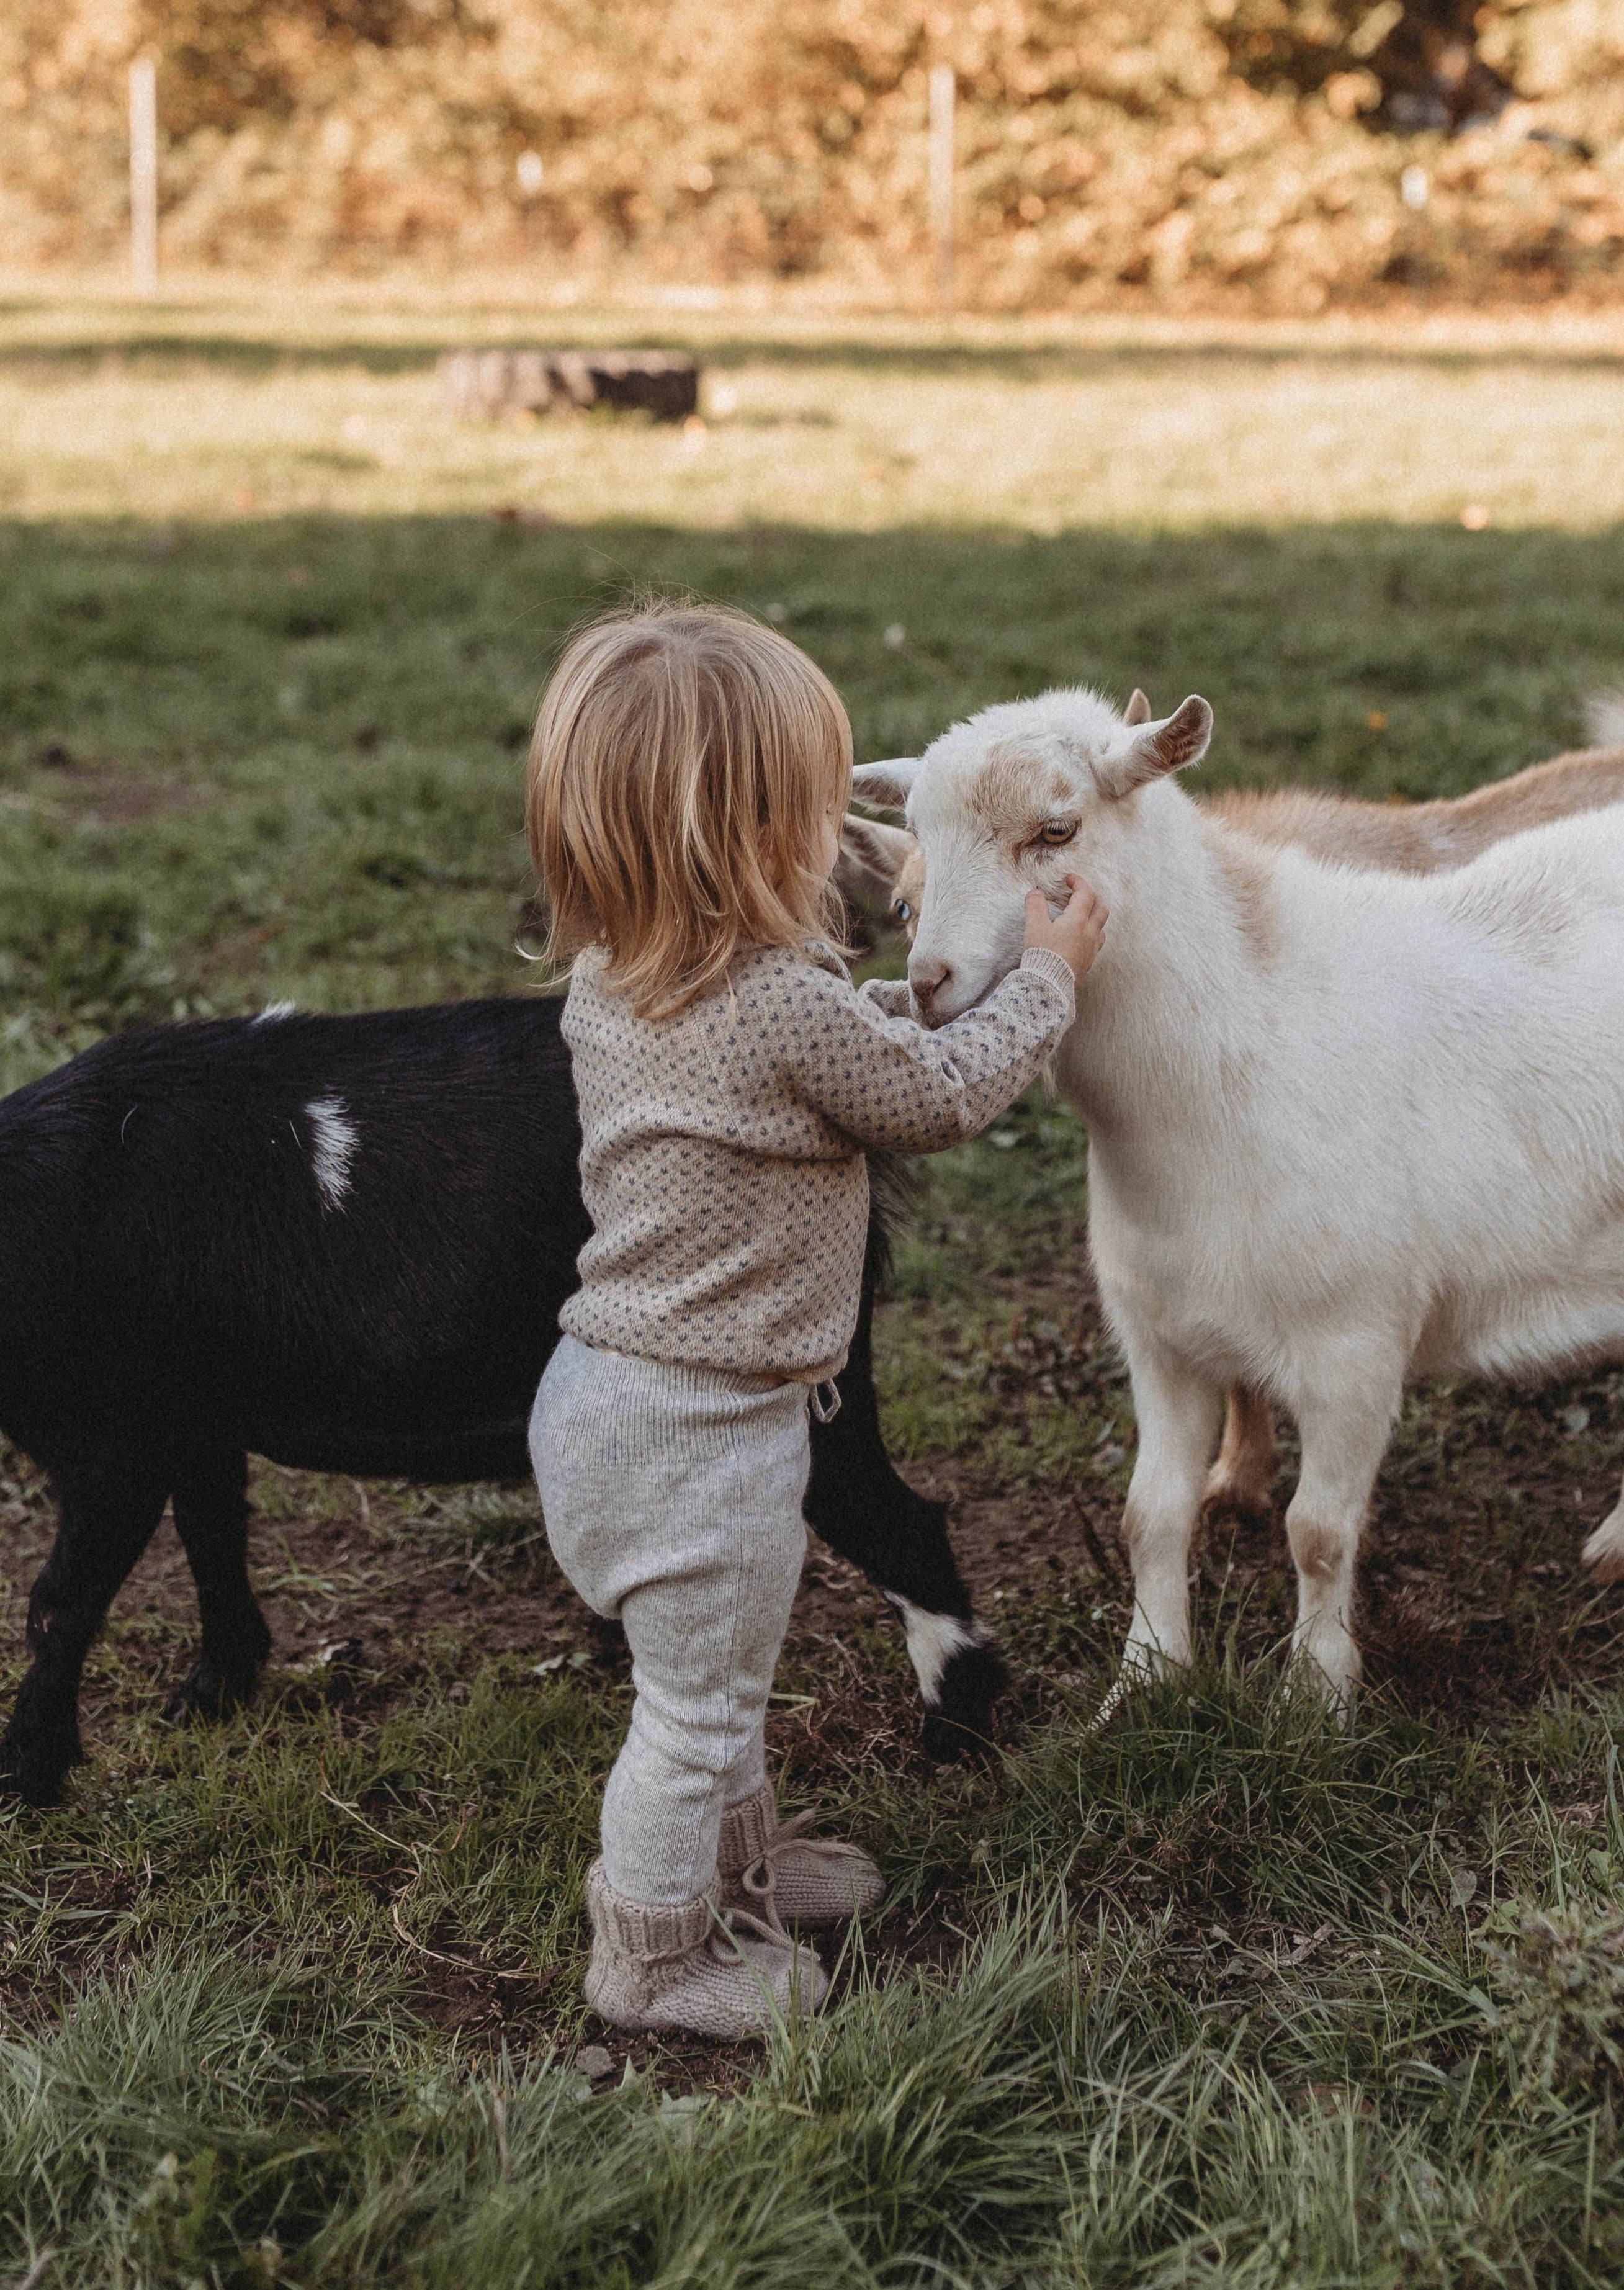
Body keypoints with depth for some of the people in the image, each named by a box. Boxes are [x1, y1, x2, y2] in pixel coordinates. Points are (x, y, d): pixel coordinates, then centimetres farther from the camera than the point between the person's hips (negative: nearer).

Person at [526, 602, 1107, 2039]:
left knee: (718, 1676, 28)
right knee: (699, 1700, 11)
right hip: (703, 1431, -9)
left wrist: (891, 1004, 17)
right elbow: (944, 1095, -11)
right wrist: (1048, 975, 3)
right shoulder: (785, 1009, -27)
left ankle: (736, 1862, 48)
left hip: (617, 1382, 9)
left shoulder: (607, 983, -2)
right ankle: (657, 1955, 28)